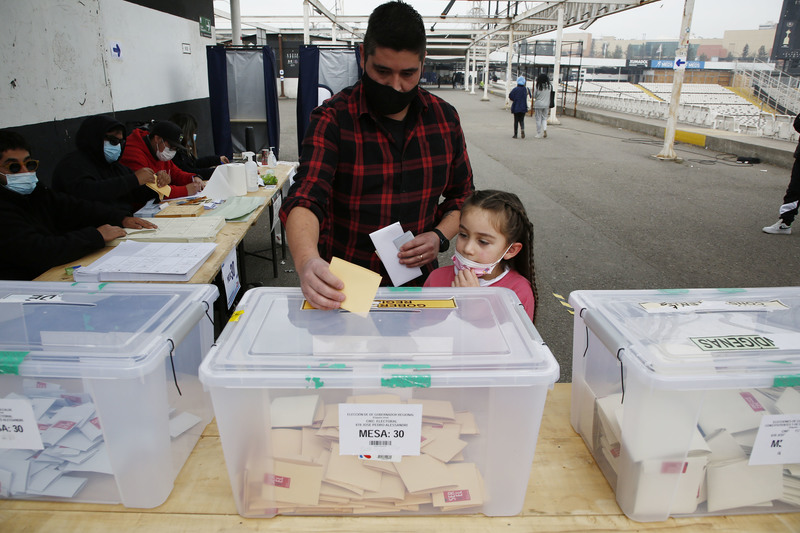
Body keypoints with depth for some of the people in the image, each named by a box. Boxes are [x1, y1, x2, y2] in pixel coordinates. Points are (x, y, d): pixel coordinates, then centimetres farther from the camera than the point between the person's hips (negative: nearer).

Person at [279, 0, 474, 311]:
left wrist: (440, 236, -10)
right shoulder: (333, 118, -10)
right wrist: (307, 261, -44)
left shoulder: (445, 118, 1)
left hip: (417, 282, 3)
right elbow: (306, 198, -23)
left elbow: (462, 195, 11)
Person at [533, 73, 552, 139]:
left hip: (538, 105, -3)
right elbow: (550, 97, 6)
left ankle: (539, 134, 7)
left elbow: (534, 96, -3)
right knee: (544, 118, 16)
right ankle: (545, 129, -6)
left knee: (538, 119, 5)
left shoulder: (538, 86, -10)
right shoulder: (549, 86, -2)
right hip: (546, 105, 3)